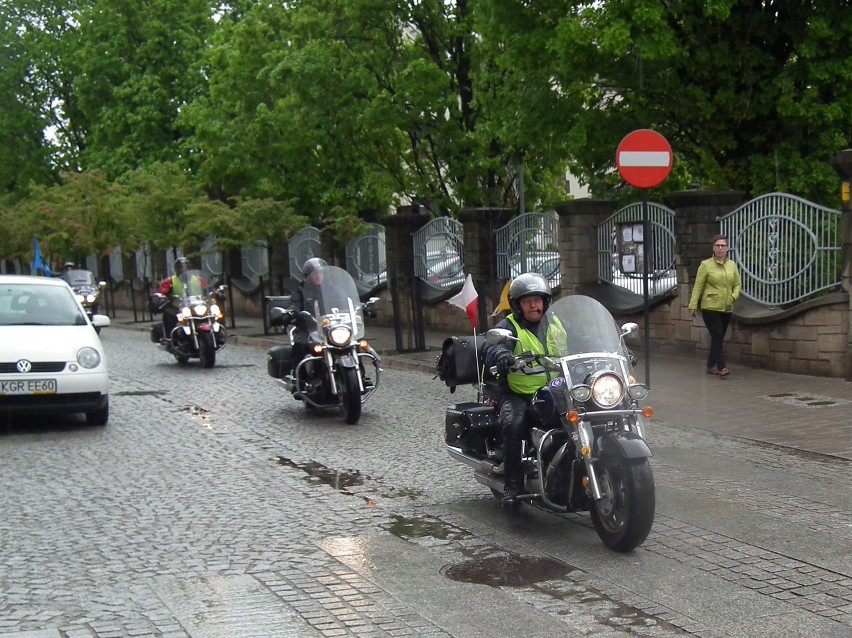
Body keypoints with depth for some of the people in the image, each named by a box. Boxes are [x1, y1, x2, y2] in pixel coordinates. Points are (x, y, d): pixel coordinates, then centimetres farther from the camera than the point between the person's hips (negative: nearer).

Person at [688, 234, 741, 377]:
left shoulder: (732, 265, 8)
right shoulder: (706, 265, -5)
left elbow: (738, 284, 14)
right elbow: (698, 286, -6)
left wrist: (734, 296, -6)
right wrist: (693, 305, -10)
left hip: (726, 308, 5)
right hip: (710, 308, -5)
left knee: (718, 338, 9)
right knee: (717, 337, -11)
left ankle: (711, 366, 18)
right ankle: (721, 367, -15)